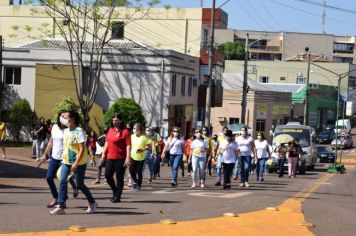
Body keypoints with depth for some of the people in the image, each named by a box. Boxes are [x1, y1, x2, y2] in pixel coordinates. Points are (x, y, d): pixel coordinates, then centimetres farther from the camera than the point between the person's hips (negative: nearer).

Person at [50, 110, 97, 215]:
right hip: (66, 162, 6)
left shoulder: (79, 131, -15)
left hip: (79, 163, -6)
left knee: (80, 184, 3)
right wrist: (64, 159, 18)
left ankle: (92, 203, 24)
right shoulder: (66, 131, 8)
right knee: (63, 182, -8)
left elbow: (82, 149, -19)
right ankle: (60, 207, -9)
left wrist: (76, 163, -25)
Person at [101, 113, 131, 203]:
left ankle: (118, 196, 10)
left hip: (120, 159, -6)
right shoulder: (111, 130, 12)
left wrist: (128, 158, -19)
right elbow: (107, 142, 21)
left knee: (119, 178, 1)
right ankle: (115, 191, 25)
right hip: (110, 157, 6)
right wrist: (104, 153, 17)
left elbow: (128, 145, -13)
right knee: (108, 175, 4)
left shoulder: (125, 132, -8)